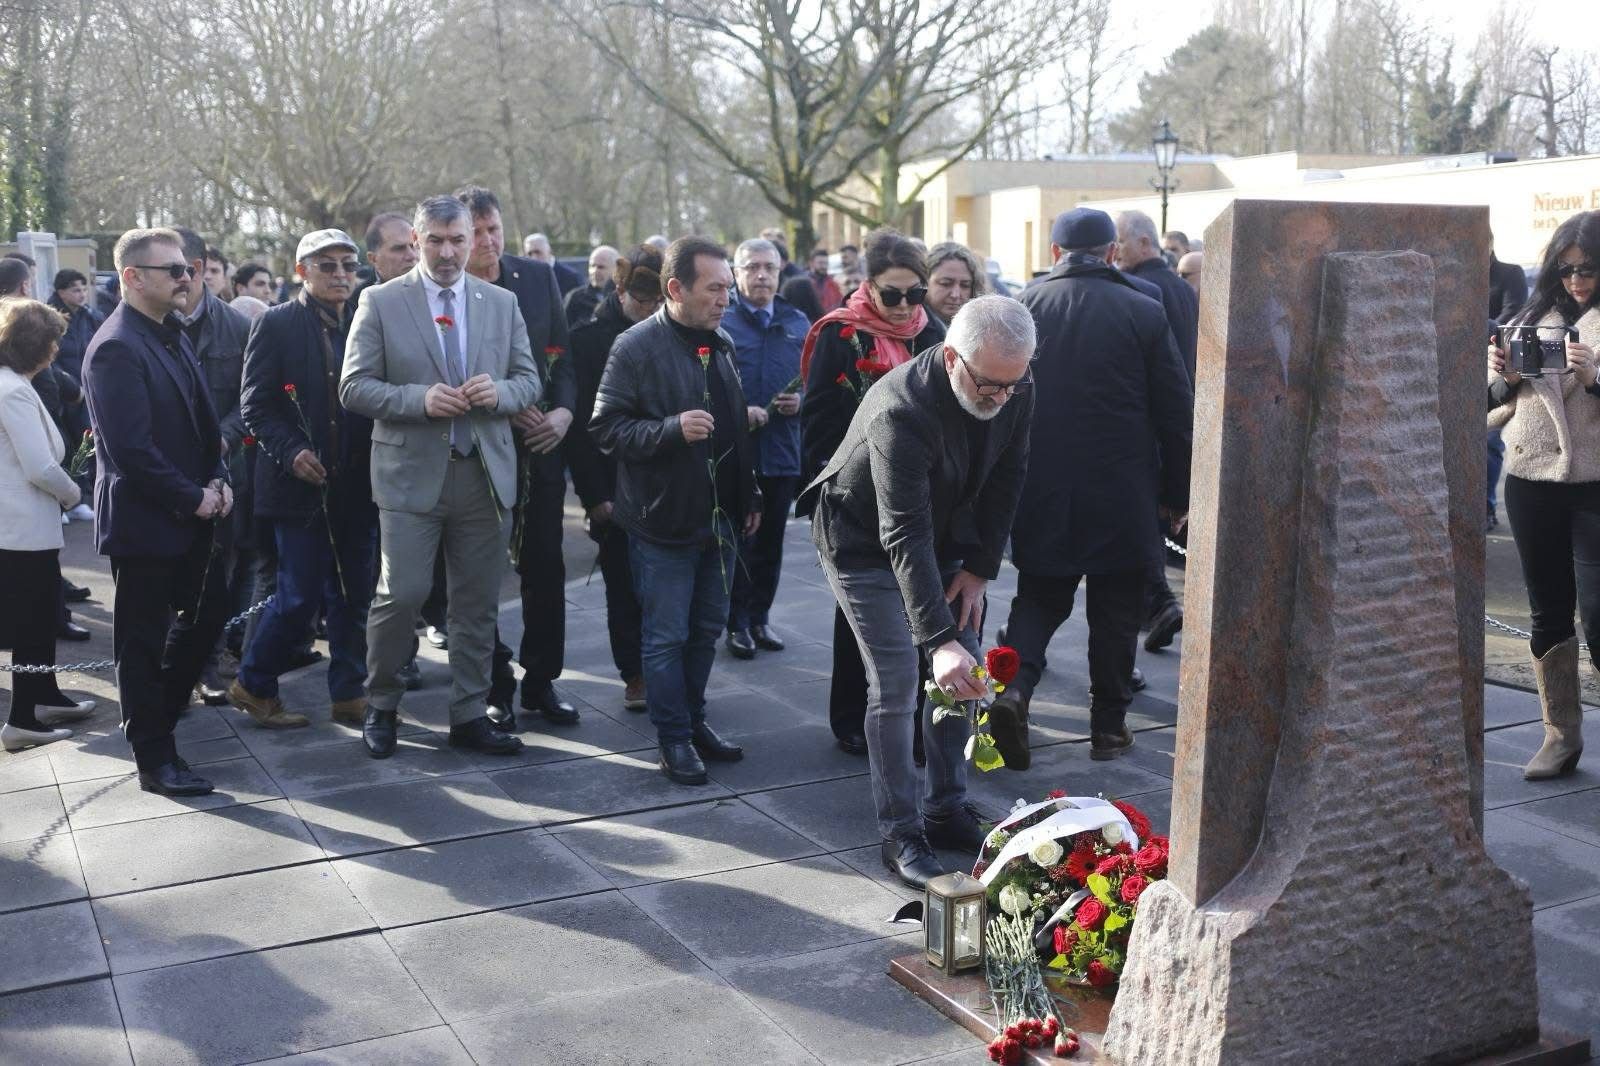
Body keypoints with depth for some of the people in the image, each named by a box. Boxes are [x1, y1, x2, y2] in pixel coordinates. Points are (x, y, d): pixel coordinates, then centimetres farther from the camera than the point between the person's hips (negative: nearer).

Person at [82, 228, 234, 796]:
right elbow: (132, 449, -24)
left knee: (208, 610, 17)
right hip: (145, 520, -9)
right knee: (144, 639, 4)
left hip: (191, 513, 9)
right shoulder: (116, 349, -19)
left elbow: (203, 417, 15)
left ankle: (161, 708, 38)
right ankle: (155, 758, 15)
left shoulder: (175, 337, 9)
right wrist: (193, 498, -16)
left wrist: (217, 480, 0)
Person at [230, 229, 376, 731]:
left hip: (357, 483, 4)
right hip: (301, 482, -4)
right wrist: (291, 452, -17)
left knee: (354, 595, 8)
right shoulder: (277, 324, -2)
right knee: (300, 595, -2)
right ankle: (253, 685, 18)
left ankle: (348, 694, 20)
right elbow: (255, 406, -5)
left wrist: (377, 463, -3)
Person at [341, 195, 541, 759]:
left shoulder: (502, 303, 10)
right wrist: (420, 399, -18)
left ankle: (469, 715, 20)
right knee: (402, 593, -6)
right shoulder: (380, 303, 0)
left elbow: (529, 380, 11)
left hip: (484, 473, 3)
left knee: (478, 603, 8)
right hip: (411, 473, -3)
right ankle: (380, 706, 16)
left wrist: (499, 392, -11)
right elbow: (354, 387, -4)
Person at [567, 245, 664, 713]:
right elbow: (581, 424, -5)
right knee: (624, 584, 7)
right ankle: (635, 675, 18)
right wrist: (594, 494, -9)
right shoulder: (590, 339, -3)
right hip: (617, 489, -1)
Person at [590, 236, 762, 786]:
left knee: (706, 629, 16)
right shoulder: (637, 347, -12)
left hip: (720, 516, 7)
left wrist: (749, 496, 18)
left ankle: (693, 720, 30)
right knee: (667, 635, 2)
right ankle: (673, 738, 14)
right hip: (664, 520, -7)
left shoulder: (721, 344, 11)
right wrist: (672, 429, -27)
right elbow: (606, 428, -15)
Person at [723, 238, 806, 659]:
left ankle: (760, 617, 25)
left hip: (782, 451, 4)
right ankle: (737, 622, 14)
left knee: (771, 541, 13)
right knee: (739, 541, 2)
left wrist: (800, 401, -6)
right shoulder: (720, 321, -4)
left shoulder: (798, 324, 11)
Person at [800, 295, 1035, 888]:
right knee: (897, 684, -11)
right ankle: (900, 833, 2)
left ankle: (946, 810, 19)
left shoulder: (1016, 391, -16)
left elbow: (1005, 481, -2)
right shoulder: (900, 410, -37)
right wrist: (939, 640, -45)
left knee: (964, 674, 5)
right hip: (864, 544, -7)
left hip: (943, 538, 7)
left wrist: (979, 568, -6)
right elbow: (904, 538, -40)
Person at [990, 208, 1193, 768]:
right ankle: (1109, 725, 19)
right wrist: (1177, 492, 9)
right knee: (1115, 610, 11)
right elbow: (1176, 414, -1)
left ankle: (1013, 687, -10)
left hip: (1040, 491, 1)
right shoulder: (1144, 313, -5)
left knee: (1039, 596, 14)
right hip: (1121, 494, -1)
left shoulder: (1021, 306, -2)